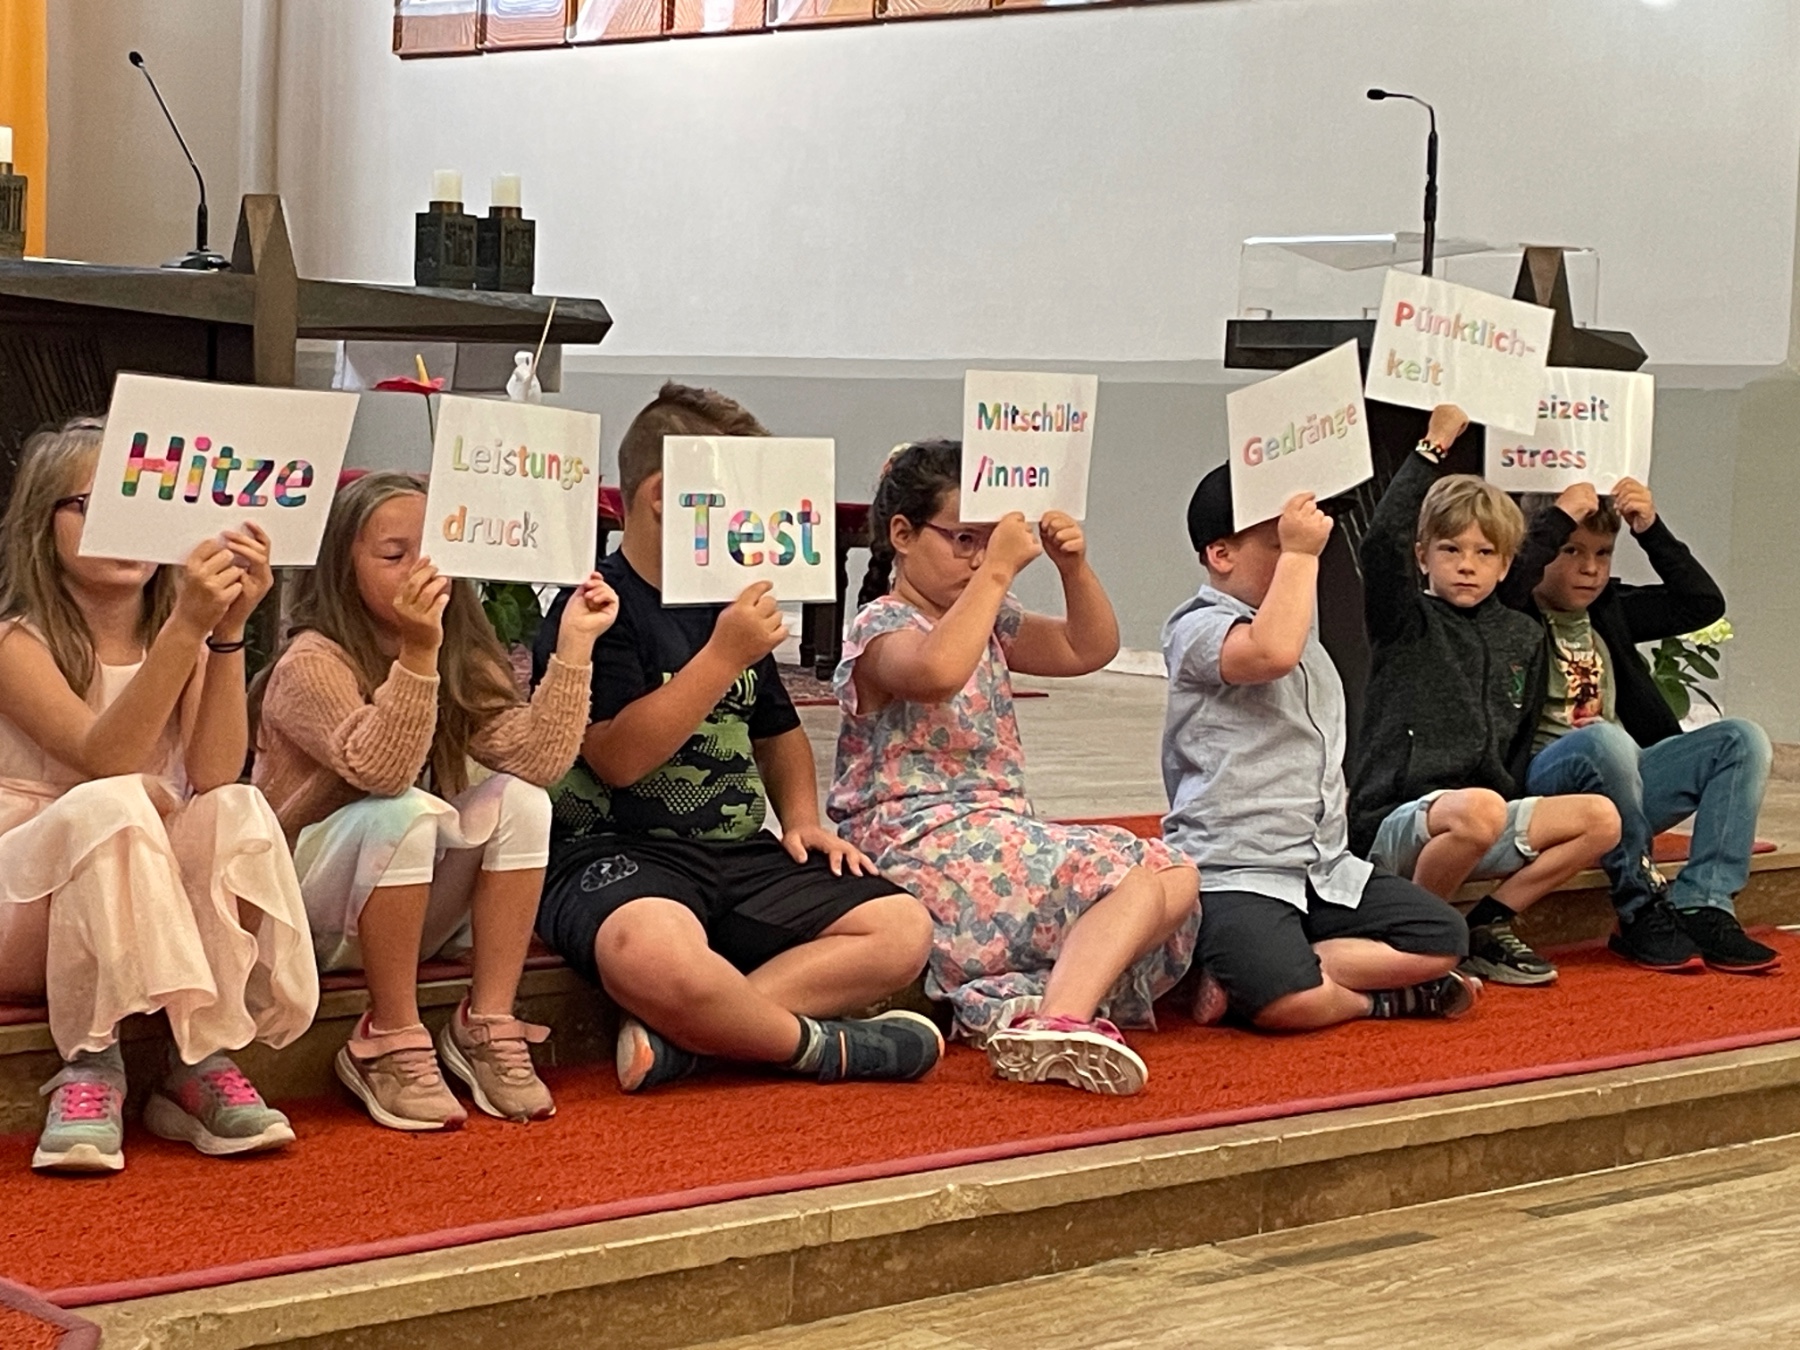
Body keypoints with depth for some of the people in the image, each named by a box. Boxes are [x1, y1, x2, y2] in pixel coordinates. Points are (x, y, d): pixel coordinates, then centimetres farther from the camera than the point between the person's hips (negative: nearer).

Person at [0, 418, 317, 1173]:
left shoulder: (180, 636, 6)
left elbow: (214, 775, -13)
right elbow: (104, 759, -26)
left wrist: (228, 630, -23)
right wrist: (186, 628, -35)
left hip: (154, 921, 4)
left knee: (239, 813, -26)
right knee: (109, 808, -35)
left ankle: (200, 1064, -24)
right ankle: (91, 1064, -27)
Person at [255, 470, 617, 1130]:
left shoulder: (463, 661, 3)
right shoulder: (311, 662, -16)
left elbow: (537, 759, -13)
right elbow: (382, 770, -32)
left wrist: (572, 646, -21)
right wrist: (417, 652, -42)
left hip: (411, 918, 6)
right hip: (303, 911, -6)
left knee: (519, 801, -16)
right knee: (405, 813, -32)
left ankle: (486, 1025, -13)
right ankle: (390, 1043, -23)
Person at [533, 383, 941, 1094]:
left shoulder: (731, 606, 19)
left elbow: (777, 728, 32)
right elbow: (618, 757, -17)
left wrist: (802, 817, 13)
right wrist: (723, 657, -19)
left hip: (741, 854, 8)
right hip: (619, 851, -8)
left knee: (902, 927, -9)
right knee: (653, 954, -42)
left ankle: (680, 1035, -21)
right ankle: (825, 1047, -17)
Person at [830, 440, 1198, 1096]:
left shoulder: (991, 623, 22)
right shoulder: (882, 628, -6)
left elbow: (1090, 649, 23)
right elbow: (937, 671, -30)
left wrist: (1075, 566, 6)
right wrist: (997, 573, -25)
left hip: (999, 839, 9)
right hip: (922, 843, -9)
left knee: (1176, 877, -9)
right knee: (1134, 874, -22)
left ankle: (1032, 994, -29)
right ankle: (1063, 1016, -40)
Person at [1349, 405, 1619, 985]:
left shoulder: (1523, 637, 17)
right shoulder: (1407, 624, -1)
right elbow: (1382, 541, -19)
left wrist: (1521, 804, 8)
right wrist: (1433, 448, -13)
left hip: (1487, 818, 6)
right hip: (1394, 821, -6)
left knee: (1600, 818, -13)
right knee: (1480, 810, -37)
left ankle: (1488, 925, -4)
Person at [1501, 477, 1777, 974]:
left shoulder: (1608, 611, 20)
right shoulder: (1516, 614, -1)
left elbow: (1704, 604, 17)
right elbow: (1504, 586, -26)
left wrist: (1651, 529, 7)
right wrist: (1559, 518, -17)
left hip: (1619, 783, 7)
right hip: (1538, 782, -7)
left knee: (1742, 739, -9)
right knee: (1603, 740, -39)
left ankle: (1700, 906, -22)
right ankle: (1643, 910, -23)